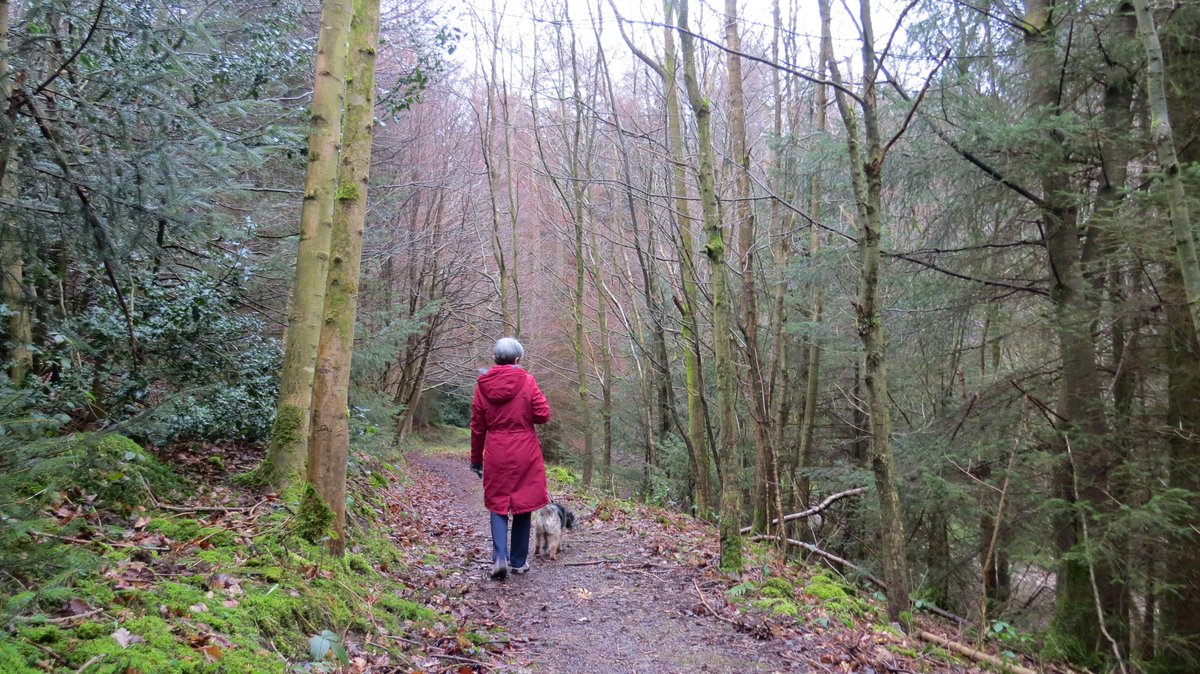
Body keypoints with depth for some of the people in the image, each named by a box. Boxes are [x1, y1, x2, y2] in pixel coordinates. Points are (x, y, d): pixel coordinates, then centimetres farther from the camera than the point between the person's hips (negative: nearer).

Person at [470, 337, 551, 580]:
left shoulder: (483, 385, 0)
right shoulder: (526, 381, -8)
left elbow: (477, 427, 5)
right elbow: (543, 415, -9)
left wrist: (476, 459, 13)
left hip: (496, 455, 2)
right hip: (525, 454, -1)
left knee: (498, 504, 11)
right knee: (522, 504, 11)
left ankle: (500, 557, -6)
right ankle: (518, 561, 18)